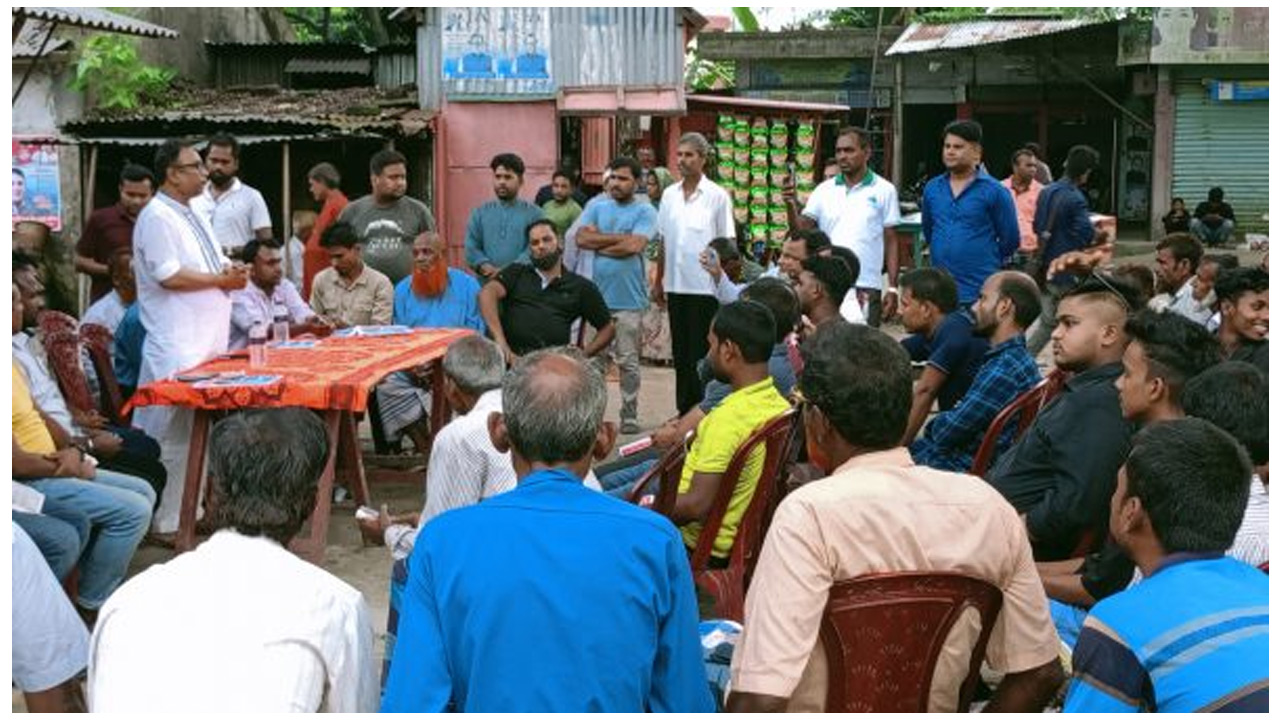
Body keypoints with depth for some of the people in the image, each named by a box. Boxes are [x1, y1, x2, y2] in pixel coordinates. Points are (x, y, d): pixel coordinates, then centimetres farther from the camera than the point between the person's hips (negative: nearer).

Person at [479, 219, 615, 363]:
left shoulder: (581, 287, 18)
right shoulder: (516, 273, 18)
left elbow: (607, 328, 22)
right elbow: (488, 293, -1)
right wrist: (501, 343, -17)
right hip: (511, 356, 1)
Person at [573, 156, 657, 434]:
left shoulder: (645, 211, -1)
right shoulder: (596, 207, 10)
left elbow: (634, 246, -16)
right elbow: (582, 238, -5)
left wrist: (599, 242, -5)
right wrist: (621, 237, -9)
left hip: (629, 298, -3)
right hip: (596, 295, 3)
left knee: (628, 361, 4)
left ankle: (630, 415, 13)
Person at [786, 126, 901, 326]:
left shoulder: (884, 190, 3)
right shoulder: (824, 190, 9)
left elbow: (891, 241, 4)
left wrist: (892, 288, -2)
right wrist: (791, 204, -17)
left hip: (866, 286, -2)